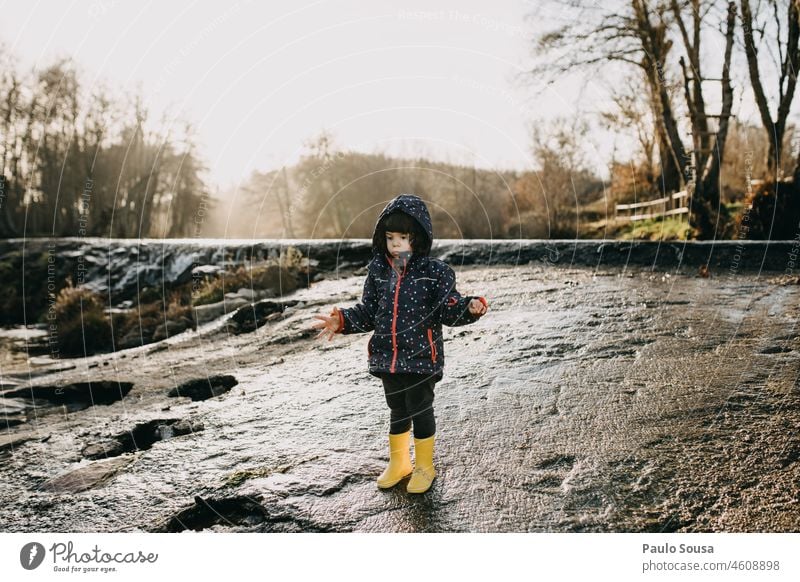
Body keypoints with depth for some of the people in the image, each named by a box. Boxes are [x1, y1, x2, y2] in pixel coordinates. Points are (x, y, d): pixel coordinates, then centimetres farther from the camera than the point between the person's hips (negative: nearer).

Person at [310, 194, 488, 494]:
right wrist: (342, 321, -1)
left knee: (420, 410, 9)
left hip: (421, 358, -4)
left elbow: (449, 309, -11)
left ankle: (424, 466, 31)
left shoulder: (434, 271, -9)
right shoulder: (378, 270, 2)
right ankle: (398, 463, 39)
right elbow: (368, 312, 10)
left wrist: (470, 307, -29)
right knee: (397, 410, 19)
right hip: (388, 357, 4)